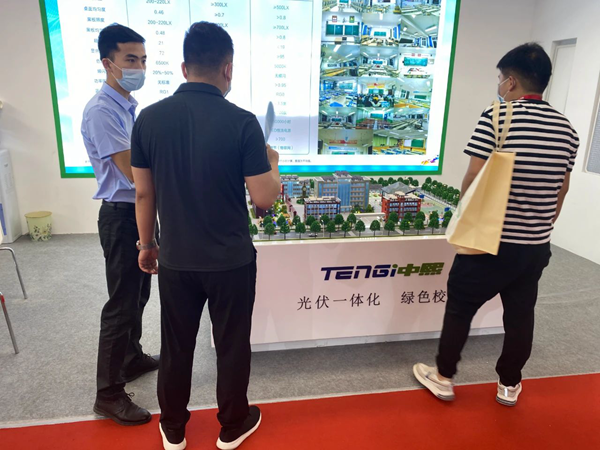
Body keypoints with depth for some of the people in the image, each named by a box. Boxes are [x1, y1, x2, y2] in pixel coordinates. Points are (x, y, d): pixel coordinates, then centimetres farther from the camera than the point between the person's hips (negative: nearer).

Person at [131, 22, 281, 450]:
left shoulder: (149, 118, -5)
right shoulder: (242, 122, -16)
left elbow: (144, 193, 1)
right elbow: (265, 198, -14)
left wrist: (146, 244, 15)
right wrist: (273, 164, 7)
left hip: (175, 259, 3)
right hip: (231, 261, -3)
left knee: (176, 347, 20)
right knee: (232, 346, 17)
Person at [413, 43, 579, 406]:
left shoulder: (495, 118, -14)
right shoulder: (566, 129, 4)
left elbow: (473, 180, -15)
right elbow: (562, 189, 11)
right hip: (537, 246, 6)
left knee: (460, 308, 11)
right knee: (521, 314, 17)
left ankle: (444, 377, 24)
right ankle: (510, 385, 33)